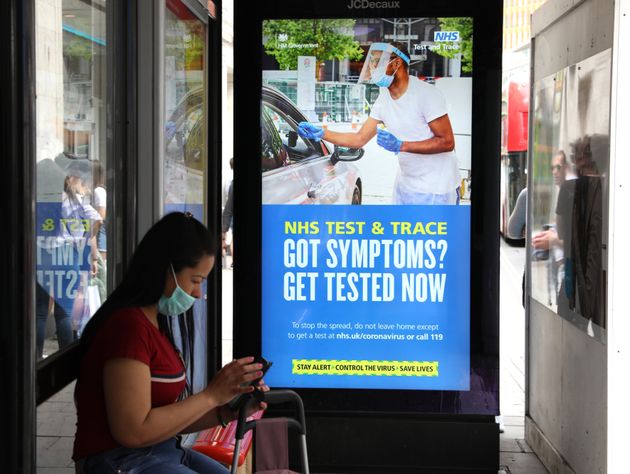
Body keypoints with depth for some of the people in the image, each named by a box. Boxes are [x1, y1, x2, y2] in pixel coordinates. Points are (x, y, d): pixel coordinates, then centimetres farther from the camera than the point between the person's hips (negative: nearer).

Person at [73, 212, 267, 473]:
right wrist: (211, 395, -15)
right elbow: (134, 431, -20)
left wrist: (225, 412, -1)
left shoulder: (156, 323, 12)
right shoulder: (129, 325, -16)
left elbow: (167, 418, 12)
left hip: (164, 452, 9)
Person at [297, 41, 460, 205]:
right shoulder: (384, 99, 5)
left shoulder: (425, 93, -18)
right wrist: (321, 133, -3)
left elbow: (447, 142, -20)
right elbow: (360, 139, 8)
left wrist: (401, 145, -25)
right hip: (406, 184, 7)